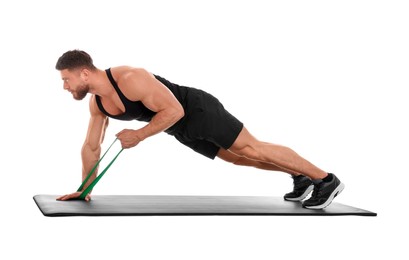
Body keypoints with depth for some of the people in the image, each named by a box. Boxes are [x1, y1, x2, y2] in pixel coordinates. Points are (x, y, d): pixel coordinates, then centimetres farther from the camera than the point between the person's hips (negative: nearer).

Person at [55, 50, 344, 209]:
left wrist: (138, 135, -26)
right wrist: (85, 189, 9)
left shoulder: (131, 79, -32)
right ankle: (301, 179, 29)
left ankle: (326, 179, 1)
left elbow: (175, 110, -30)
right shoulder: (97, 103, -3)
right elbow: (92, 147, 9)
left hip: (199, 110, -8)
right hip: (184, 130, 9)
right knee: (238, 157, 16)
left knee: (252, 149, -7)